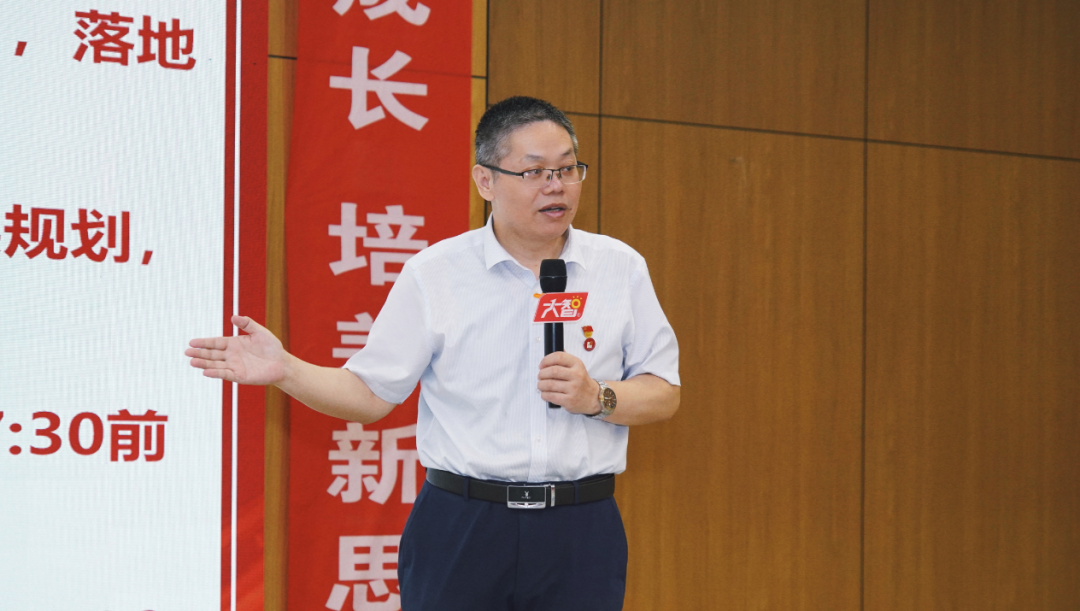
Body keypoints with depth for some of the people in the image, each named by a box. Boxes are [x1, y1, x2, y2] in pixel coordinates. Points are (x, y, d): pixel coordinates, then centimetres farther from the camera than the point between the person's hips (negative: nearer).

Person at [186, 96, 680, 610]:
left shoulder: (620, 268, 5)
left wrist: (596, 397, -12)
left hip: (581, 534, 1)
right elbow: (370, 394, 3)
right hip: (460, 530, -1)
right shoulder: (433, 274, 1)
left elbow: (664, 396, 7)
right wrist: (284, 370, -12)